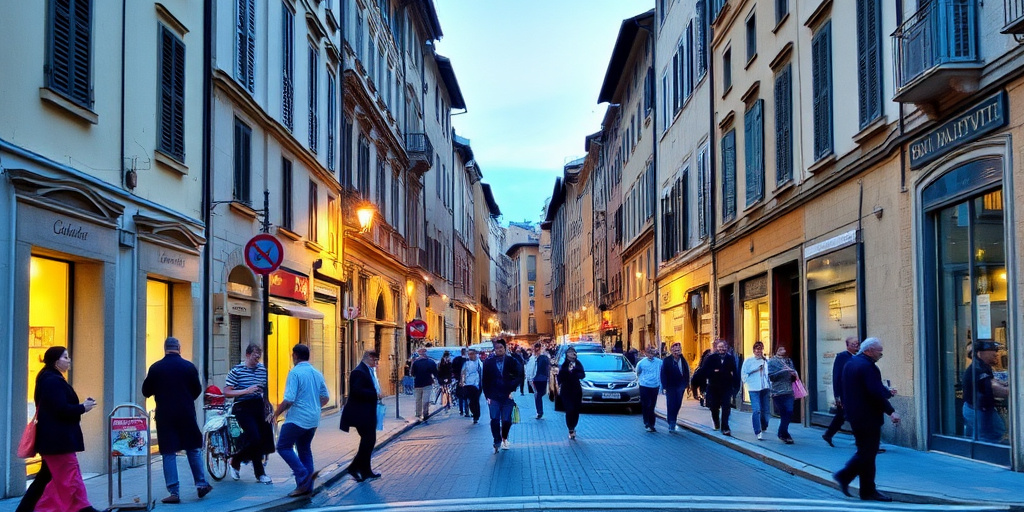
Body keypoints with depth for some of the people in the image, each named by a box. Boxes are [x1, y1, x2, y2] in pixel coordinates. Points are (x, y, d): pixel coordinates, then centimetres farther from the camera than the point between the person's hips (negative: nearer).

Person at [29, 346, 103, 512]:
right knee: (71, 478, -5)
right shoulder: (54, 381, -17)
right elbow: (62, 410, -24)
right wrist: (83, 408, -11)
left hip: (54, 438, 11)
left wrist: (80, 406, 6)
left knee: (53, 477, 13)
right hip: (58, 439, -11)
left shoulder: (49, 379, 16)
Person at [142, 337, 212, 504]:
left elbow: (146, 391, 2)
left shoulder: (155, 368, -4)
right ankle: (201, 484, 15)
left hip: (165, 415, -1)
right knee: (193, 449, 14)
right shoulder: (189, 366, -2)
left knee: (169, 453, 3)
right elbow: (197, 390, 4)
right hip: (187, 414, 1)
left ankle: (173, 492, 1)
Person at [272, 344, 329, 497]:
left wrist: (276, 414, -6)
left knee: (283, 447, 3)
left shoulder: (295, 373, -13)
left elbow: (288, 400, -19)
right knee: (305, 450, 15)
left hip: (297, 419, -7)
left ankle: (303, 475, -12)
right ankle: (306, 486, 12)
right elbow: (325, 397, 15)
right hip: (313, 419, 7)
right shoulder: (317, 374, 9)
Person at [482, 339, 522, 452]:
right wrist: (487, 395, 0)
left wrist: (512, 390, -8)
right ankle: (497, 442, 5)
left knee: (506, 420, 3)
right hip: (494, 397, 0)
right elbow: (484, 380, 5)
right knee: (494, 420, -7)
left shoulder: (511, 361, 1)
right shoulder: (488, 362, 3)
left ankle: (504, 438, 28)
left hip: (507, 396, 0)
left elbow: (519, 376, 0)